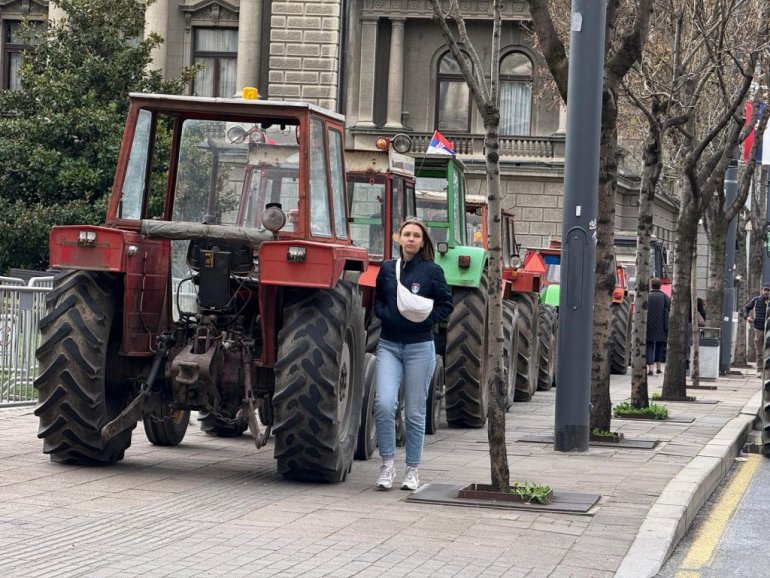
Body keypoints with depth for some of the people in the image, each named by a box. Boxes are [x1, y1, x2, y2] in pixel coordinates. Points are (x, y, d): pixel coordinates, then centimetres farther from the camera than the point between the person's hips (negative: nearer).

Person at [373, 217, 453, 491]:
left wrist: (424, 320, -12)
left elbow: (446, 305, 0)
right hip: (389, 345, 2)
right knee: (384, 404, -15)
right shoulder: (387, 268, 6)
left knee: (414, 412, 4)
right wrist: (385, 314, -3)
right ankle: (388, 463, -1)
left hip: (419, 347, -2)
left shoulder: (432, 271, -2)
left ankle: (412, 469, 16)